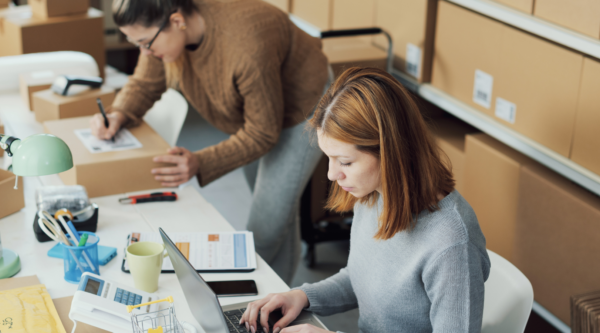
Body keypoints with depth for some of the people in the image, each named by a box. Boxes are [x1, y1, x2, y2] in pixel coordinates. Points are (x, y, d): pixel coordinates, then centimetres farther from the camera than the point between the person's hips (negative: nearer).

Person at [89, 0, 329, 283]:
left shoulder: (246, 47, -44)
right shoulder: (162, 30, -23)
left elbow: (262, 133, -32)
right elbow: (144, 83, -3)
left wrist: (200, 164, -41)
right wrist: (118, 115, -24)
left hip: (299, 109, -7)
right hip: (250, 112, 8)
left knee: (266, 229, -9)